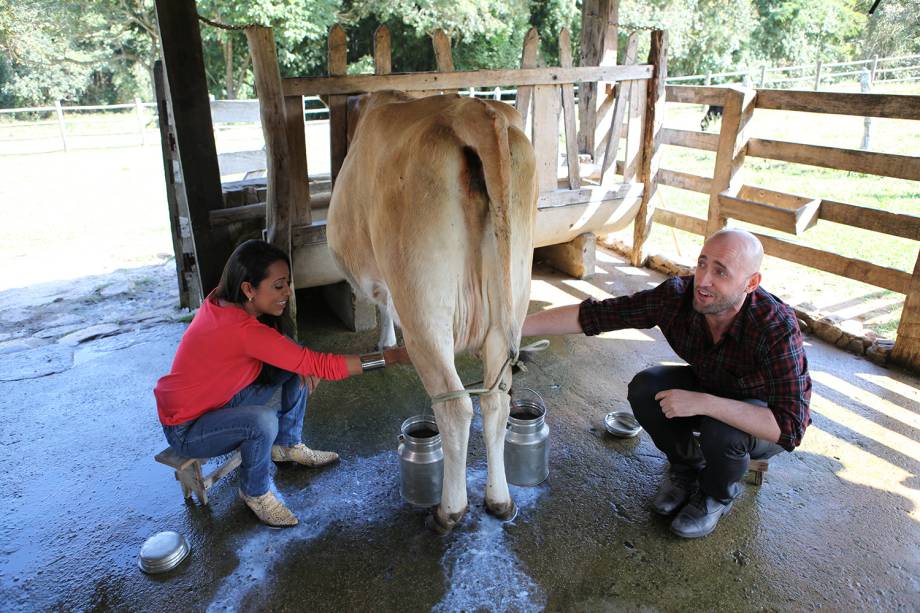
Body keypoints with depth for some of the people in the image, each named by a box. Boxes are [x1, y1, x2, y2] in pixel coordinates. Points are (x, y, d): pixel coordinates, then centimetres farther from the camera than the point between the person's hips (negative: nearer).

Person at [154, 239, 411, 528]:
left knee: (296, 375, -1)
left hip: (219, 397, 8)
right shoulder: (240, 329, -35)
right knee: (262, 420, -34)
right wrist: (393, 356, -31)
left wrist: (301, 363, -13)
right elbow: (321, 366, -34)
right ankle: (255, 493, -5)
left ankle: (287, 446, 19)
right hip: (187, 427, -8)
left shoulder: (223, 301, -9)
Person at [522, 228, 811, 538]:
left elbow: (790, 427, -38)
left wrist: (703, 402, -44)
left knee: (722, 431, -35)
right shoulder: (677, 295, -25)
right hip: (708, 386, 4)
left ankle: (718, 495, 2)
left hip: (762, 414, -4)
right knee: (645, 389, -21)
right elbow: (593, 314, -25)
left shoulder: (776, 327, -36)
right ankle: (687, 466, 8)